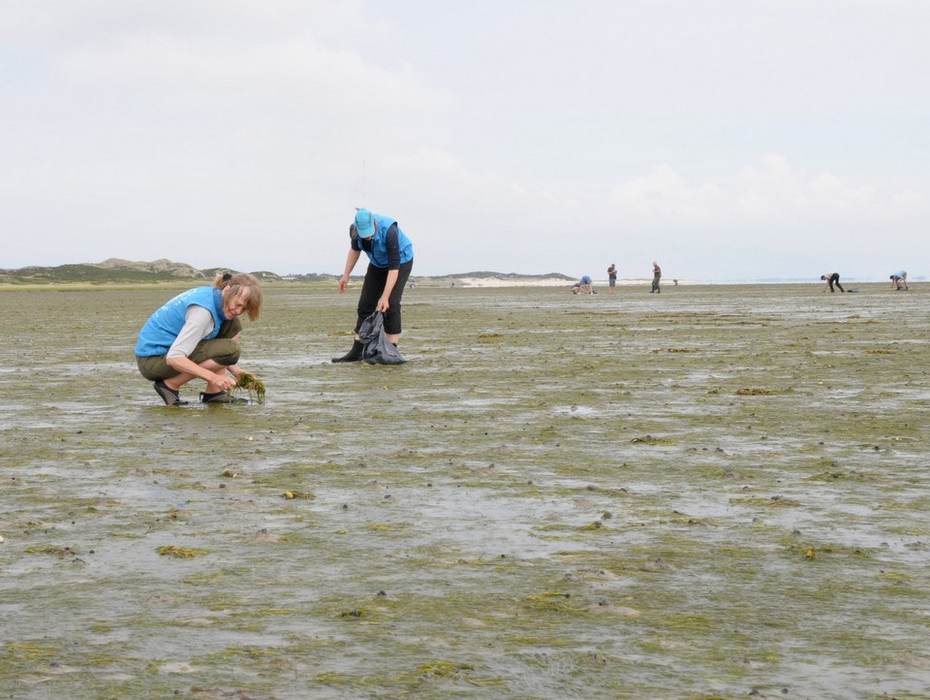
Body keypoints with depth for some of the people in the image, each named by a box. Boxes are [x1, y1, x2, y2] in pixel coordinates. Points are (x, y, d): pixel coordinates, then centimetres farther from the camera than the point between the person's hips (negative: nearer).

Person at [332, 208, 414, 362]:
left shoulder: (389, 231, -38)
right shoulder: (354, 229, -21)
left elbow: (394, 267, -37)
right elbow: (355, 248, 3)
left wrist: (384, 297, -38)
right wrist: (346, 275, 0)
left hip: (401, 261, -6)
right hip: (378, 263, 6)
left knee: (391, 303, -18)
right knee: (365, 304, -2)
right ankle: (356, 352, 1)